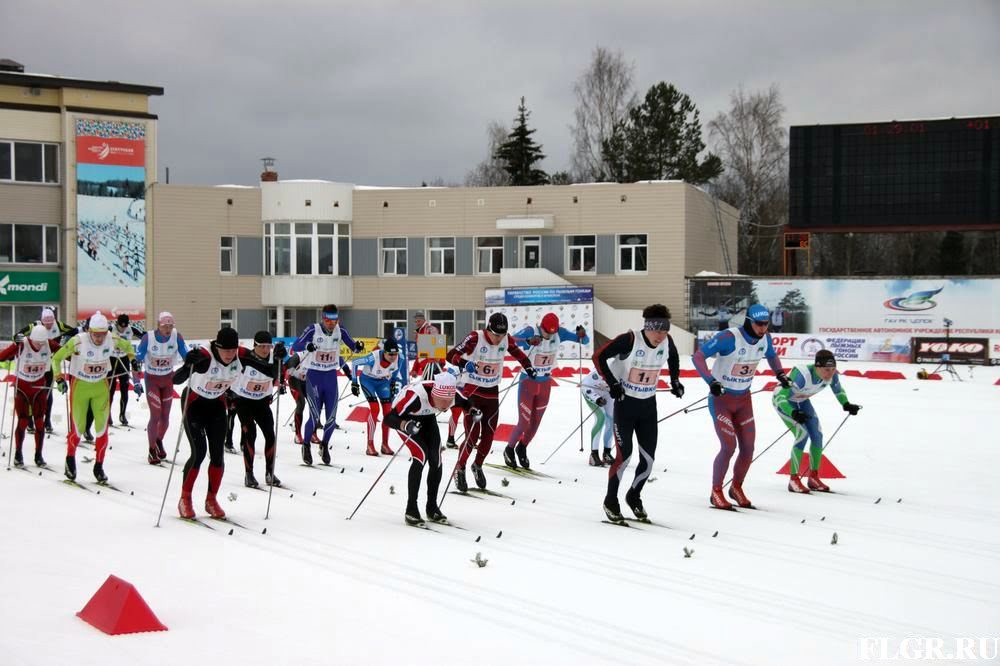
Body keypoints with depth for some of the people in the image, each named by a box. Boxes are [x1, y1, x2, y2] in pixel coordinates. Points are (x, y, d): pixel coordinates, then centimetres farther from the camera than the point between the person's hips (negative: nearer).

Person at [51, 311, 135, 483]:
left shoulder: (112, 339, -14)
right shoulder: (78, 341, -24)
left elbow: (127, 346, 10)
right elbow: (56, 358, -10)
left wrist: (132, 358, -2)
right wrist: (59, 378, -17)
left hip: (101, 386, 3)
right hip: (80, 385, -2)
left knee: (102, 428, -1)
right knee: (77, 428, 3)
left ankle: (99, 466, 13)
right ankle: (70, 459, 31)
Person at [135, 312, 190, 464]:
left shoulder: (177, 336, -15)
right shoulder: (148, 337, -21)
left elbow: (187, 357, -6)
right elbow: (137, 359, -13)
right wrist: (136, 381, -17)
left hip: (168, 378, 3)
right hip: (151, 379, -3)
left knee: (165, 416, 8)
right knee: (155, 415, -10)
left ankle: (159, 442, 36)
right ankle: (152, 450, 5)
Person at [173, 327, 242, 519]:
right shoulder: (204, 357, -32)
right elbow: (176, 380, -38)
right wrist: (188, 366, -58)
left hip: (217, 404, 4)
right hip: (194, 403, -4)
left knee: (217, 453, -3)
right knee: (199, 451, -15)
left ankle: (211, 500, 13)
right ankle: (185, 499, 2)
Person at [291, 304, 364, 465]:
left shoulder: (340, 331, -4)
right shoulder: (313, 330, -14)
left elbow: (352, 346, 0)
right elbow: (295, 346, -19)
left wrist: (358, 346, -24)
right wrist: (307, 345, -40)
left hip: (331, 376, 4)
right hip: (314, 375, -3)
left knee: (331, 417, 4)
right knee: (315, 417, -11)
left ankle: (324, 445, 29)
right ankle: (306, 445, 13)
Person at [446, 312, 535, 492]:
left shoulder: (506, 340, -6)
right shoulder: (475, 338, -20)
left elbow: (517, 352, 17)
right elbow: (451, 355, -25)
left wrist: (528, 367, 6)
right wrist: (465, 363, -43)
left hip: (492, 392, 5)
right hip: (471, 390, -5)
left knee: (489, 434, 4)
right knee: (473, 434, -10)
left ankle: (478, 465, 28)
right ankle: (459, 470, 9)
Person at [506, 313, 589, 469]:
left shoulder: (559, 333, -12)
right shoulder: (530, 332, -24)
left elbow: (584, 341, -6)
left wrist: (582, 335, -30)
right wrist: (528, 341, -58)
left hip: (545, 384, 4)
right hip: (528, 383, -4)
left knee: (535, 424, 15)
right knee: (524, 423, -2)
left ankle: (522, 448, 40)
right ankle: (509, 449, 24)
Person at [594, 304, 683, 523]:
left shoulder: (666, 341, -7)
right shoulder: (630, 340, -23)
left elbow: (673, 357, 18)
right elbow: (599, 357, -17)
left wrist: (675, 381, 11)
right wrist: (613, 384, -20)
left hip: (648, 406, 5)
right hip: (625, 404, -5)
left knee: (648, 458, 4)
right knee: (624, 456, -8)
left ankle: (634, 496, 28)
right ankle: (610, 501, 12)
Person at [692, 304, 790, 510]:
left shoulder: (765, 338, -5)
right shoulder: (729, 337, -25)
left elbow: (771, 356, 19)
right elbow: (698, 356, -25)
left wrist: (780, 374, 3)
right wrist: (711, 381, -35)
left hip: (743, 399, 6)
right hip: (721, 398, -6)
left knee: (748, 448, 4)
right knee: (729, 446, -14)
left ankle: (736, 487, 27)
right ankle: (716, 492, 4)